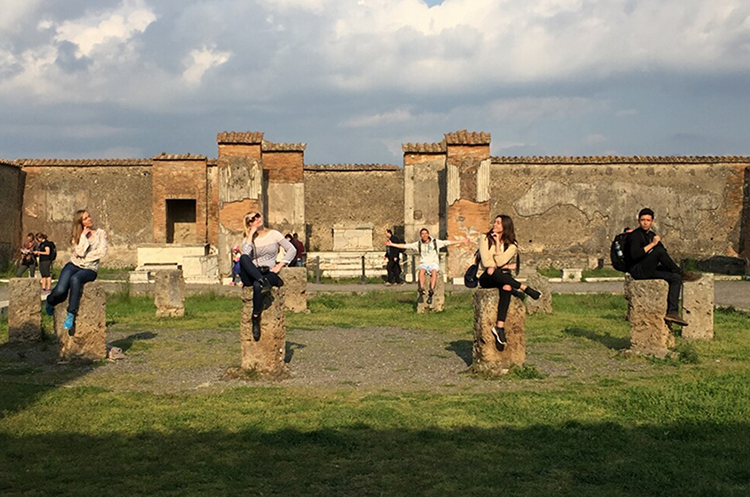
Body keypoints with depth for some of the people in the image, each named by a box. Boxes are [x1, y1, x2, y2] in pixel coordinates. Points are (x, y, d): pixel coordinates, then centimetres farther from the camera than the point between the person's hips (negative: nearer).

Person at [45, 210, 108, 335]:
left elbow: (102, 251, -5)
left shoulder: (101, 233, 9)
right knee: (60, 291, -25)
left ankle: (71, 316, -33)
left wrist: (86, 257, -8)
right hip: (74, 265, 2)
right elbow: (80, 252, -8)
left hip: (90, 269, -2)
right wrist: (84, 235, -6)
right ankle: (50, 303, 13)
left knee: (75, 279, -39)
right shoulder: (76, 235, 10)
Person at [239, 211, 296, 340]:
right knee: (243, 258, -31)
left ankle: (256, 319, -28)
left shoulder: (273, 234, 10)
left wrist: (280, 265, -6)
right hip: (252, 275, 1)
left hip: (269, 273, -1)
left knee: (257, 285, -38)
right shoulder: (247, 239, 12)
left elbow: (292, 250, 4)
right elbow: (244, 254, -11)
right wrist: (251, 235, -5)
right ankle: (263, 283, -41)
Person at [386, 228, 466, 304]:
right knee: (421, 271, -34)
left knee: (434, 271, -35)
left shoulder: (436, 242, 6)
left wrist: (462, 241, -2)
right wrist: (391, 244, 6)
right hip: (424, 263, 1)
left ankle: (431, 292, -47)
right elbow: (405, 246, 10)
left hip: (433, 263, -1)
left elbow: (449, 243, 3)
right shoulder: (418, 244, 9)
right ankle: (421, 290, -46)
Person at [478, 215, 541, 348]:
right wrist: (507, 266, -5)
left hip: (502, 277, 1)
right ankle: (525, 289, -32)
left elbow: (499, 262, -12)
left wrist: (498, 242, -7)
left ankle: (500, 326, -45)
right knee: (491, 271, -39)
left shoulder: (512, 245, 5)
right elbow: (486, 262, -5)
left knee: (506, 287, -38)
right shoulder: (485, 238, 4)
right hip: (485, 278, -1)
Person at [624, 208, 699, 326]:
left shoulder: (652, 235, 19)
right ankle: (682, 273, -12)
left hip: (649, 271, 8)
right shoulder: (635, 235, -7)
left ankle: (672, 312, -21)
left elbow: (665, 254, 22)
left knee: (676, 278, -12)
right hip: (637, 271, -8)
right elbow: (635, 254, -25)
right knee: (659, 250, -29)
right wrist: (652, 244, -21)